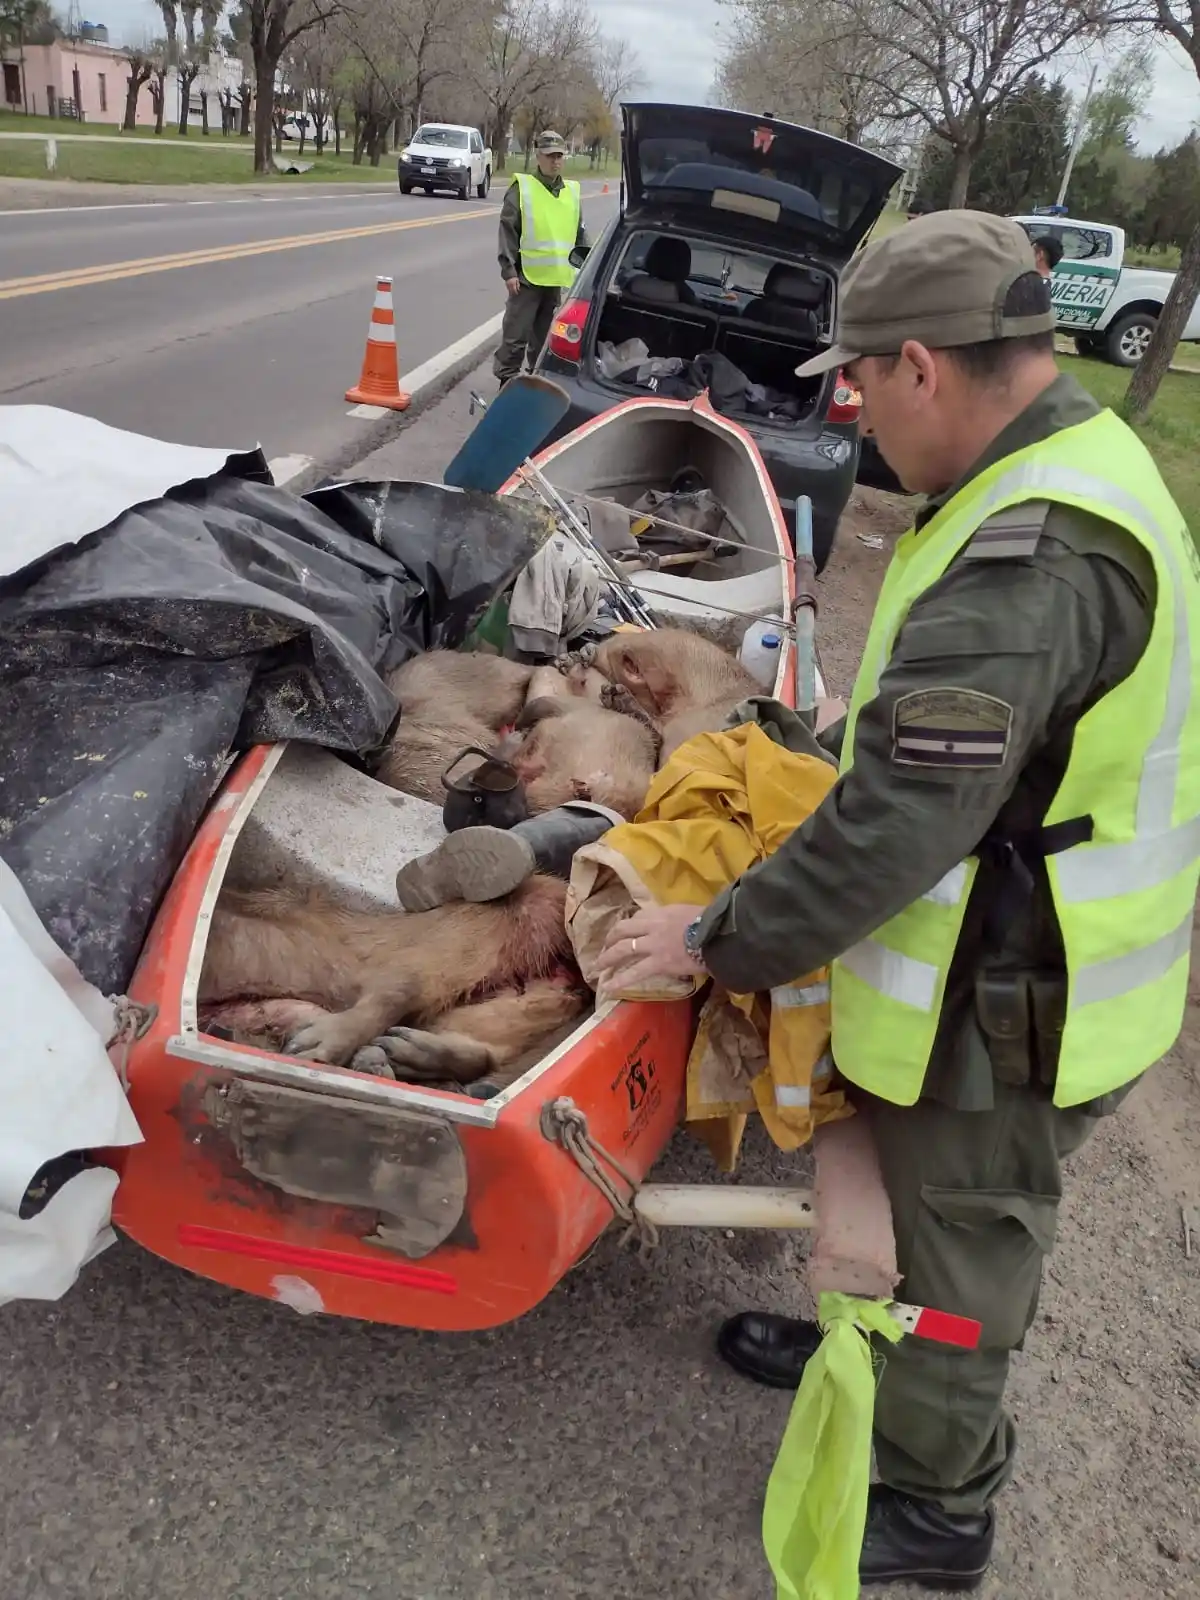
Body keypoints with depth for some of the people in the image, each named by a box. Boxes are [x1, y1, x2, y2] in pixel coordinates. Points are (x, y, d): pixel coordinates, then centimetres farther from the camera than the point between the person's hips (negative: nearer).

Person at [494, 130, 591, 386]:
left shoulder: (572, 192, 11)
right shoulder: (522, 187, -4)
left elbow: (579, 235, 18)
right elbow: (507, 230, -6)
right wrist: (509, 270, -12)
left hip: (558, 278, 4)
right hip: (528, 276, -4)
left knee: (547, 336, 13)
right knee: (516, 334, -2)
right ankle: (507, 380, 7)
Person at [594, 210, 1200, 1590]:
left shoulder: (1026, 562, -32)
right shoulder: (1081, 460, 2)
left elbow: (895, 832, -31)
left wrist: (719, 941, -19)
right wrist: (839, 741, 16)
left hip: (1001, 1013, -9)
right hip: (1020, 967, 9)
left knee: (961, 1244, 14)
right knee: (924, 1202, 29)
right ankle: (874, 1348, 54)